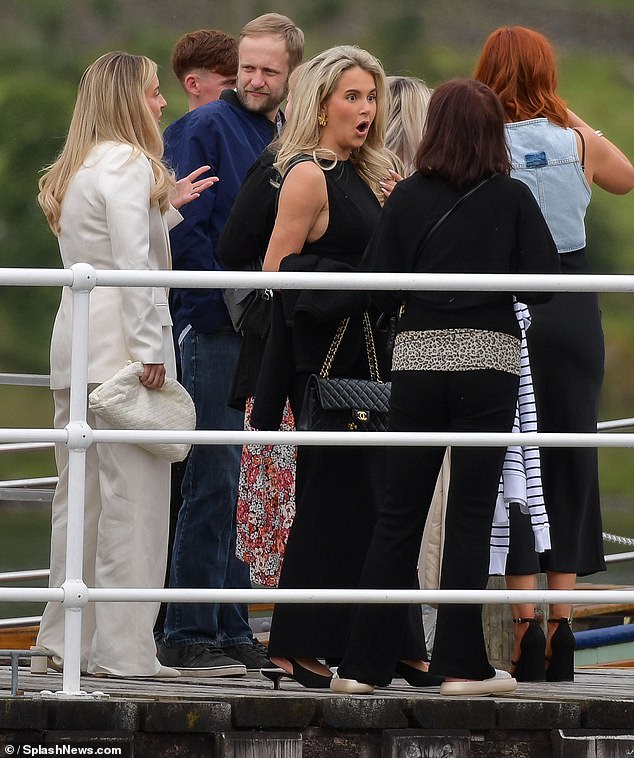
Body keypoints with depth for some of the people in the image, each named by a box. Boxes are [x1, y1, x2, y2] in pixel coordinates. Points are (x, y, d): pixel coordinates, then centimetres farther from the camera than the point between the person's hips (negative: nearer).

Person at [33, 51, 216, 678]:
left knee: (80, 495, 12)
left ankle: (67, 640, 15)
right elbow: (133, 261, -16)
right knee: (133, 495, -8)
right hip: (120, 344, -9)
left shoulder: (74, 170, 19)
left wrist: (165, 204, 23)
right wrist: (150, 348, -17)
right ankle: (124, 648, -9)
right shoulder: (127, 165, -8)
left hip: (75, 345, 9)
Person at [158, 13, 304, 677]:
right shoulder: (206, 128, -7)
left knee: (245, 485, 10)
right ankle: (188, 635, -6)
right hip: (214, 329, -7)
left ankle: (232, 632, 16)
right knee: (214, 479, -9)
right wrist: (230, 299, -14)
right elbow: (181, 227, -13)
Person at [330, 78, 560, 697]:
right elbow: (546, 279, -5)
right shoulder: (512, 198, 0)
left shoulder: (408, 198, 1)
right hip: (491, 358, -1)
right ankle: (460, 664, 1)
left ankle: (365, 664, 6)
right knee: (471, 513, 3)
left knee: (399, 514, 7)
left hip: (418, 356, 1)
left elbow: (378, 282, -4)